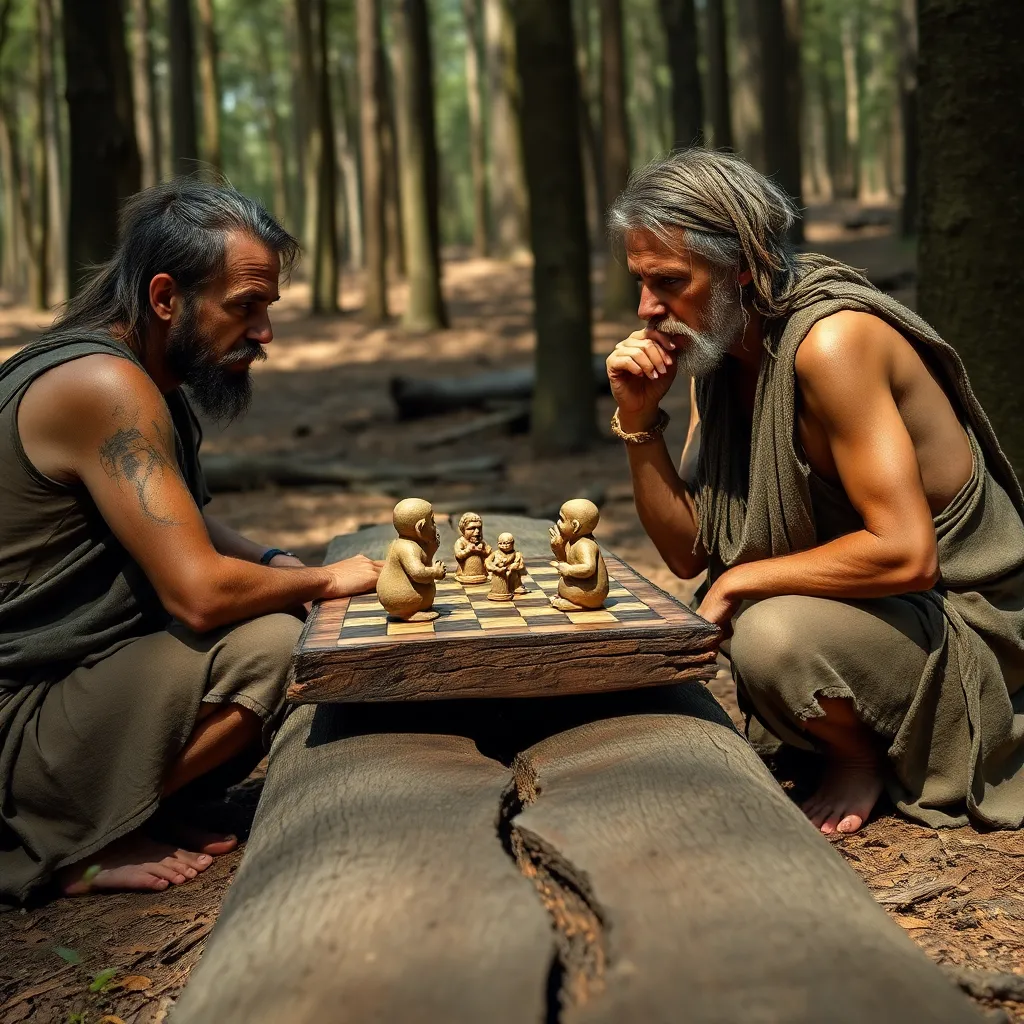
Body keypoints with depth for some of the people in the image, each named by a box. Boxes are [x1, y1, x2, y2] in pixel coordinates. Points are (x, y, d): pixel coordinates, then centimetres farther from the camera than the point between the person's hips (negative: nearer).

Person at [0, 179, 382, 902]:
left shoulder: (147, 380, 9)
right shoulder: (104, 385, -21)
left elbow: (185, 528, 21)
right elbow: (201, 592, -26)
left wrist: (284, 566, 2)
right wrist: (324, 581, -9)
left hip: (63, 680, 10)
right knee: (269, 643, -24)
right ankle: (64, 847, -8)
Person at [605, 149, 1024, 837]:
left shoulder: (830, 341, -26)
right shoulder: (716, 355, 0)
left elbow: (905, 554, -32)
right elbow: (689, 555, 1)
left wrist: (740, 581, -22)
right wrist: (638, 419, -10)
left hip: (965, 619, -8)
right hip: (861, 596, 9)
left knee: (772, 633, -32)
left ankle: (864, 758, -1)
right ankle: (838, 735, 19)